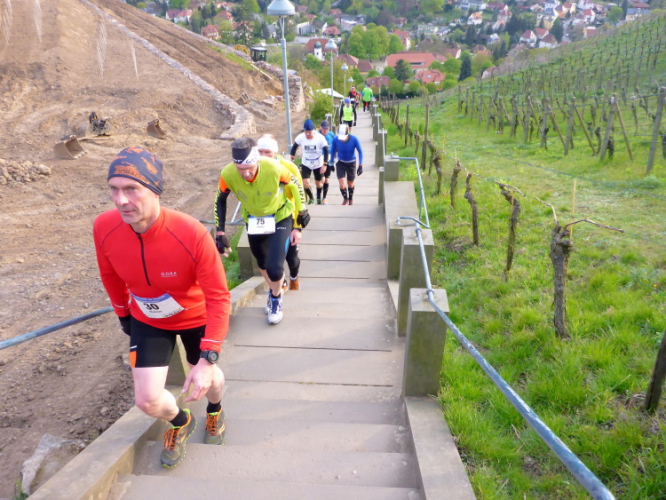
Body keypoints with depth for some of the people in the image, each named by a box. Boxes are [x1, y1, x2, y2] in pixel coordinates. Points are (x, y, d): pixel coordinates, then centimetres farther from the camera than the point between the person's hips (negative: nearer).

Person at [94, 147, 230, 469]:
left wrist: (208, 359, -35)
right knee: (147, 400, -2)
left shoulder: (193, 234, -37)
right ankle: (181, 423, 36)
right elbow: (111, 277, -2)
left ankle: (214, 412, 58)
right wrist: (123, 315, 12)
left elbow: (218, 298, -30)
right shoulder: (104, 228, -24)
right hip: (147, 321, 2)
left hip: (196, 318, -2)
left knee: (207, 379, 18)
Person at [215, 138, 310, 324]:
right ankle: (274, 290, 50)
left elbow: (295, 185, -13)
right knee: (263, 264, 19)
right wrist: (220, 232, -8)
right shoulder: (228, 174, -27)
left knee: (274, 268, -16)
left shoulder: (274, 168, -34)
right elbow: (220, 200, -6)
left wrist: (302, 212, -1)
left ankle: (276, 299, 16)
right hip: (254, 221, 3)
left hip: (280, 218, -3)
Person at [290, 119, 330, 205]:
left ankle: (319, 198, 43)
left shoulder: (320, 138, -20)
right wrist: (291, 159, -5)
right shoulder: (300, 137, -16)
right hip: (306, 164, 1)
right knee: (305, 184, -12)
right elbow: (294, 147, -1)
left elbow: (326, 151, -13)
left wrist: (324, 165, -17)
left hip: (318, 164, -1)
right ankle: (311, 198, 18)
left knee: (318, 183, 13)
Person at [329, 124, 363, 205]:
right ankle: (345, 199, 21)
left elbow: (360, 152, -12)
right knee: (342, 185, -10)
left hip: (351, 163, 0)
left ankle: (351, 199, 43)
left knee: (350, 184, 14)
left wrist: (360, 166, -14)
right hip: (340, 163, 0)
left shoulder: (354, 139, -23)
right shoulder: (335, 140, -20)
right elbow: (333, 151, 0)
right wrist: (331, 163, 9)